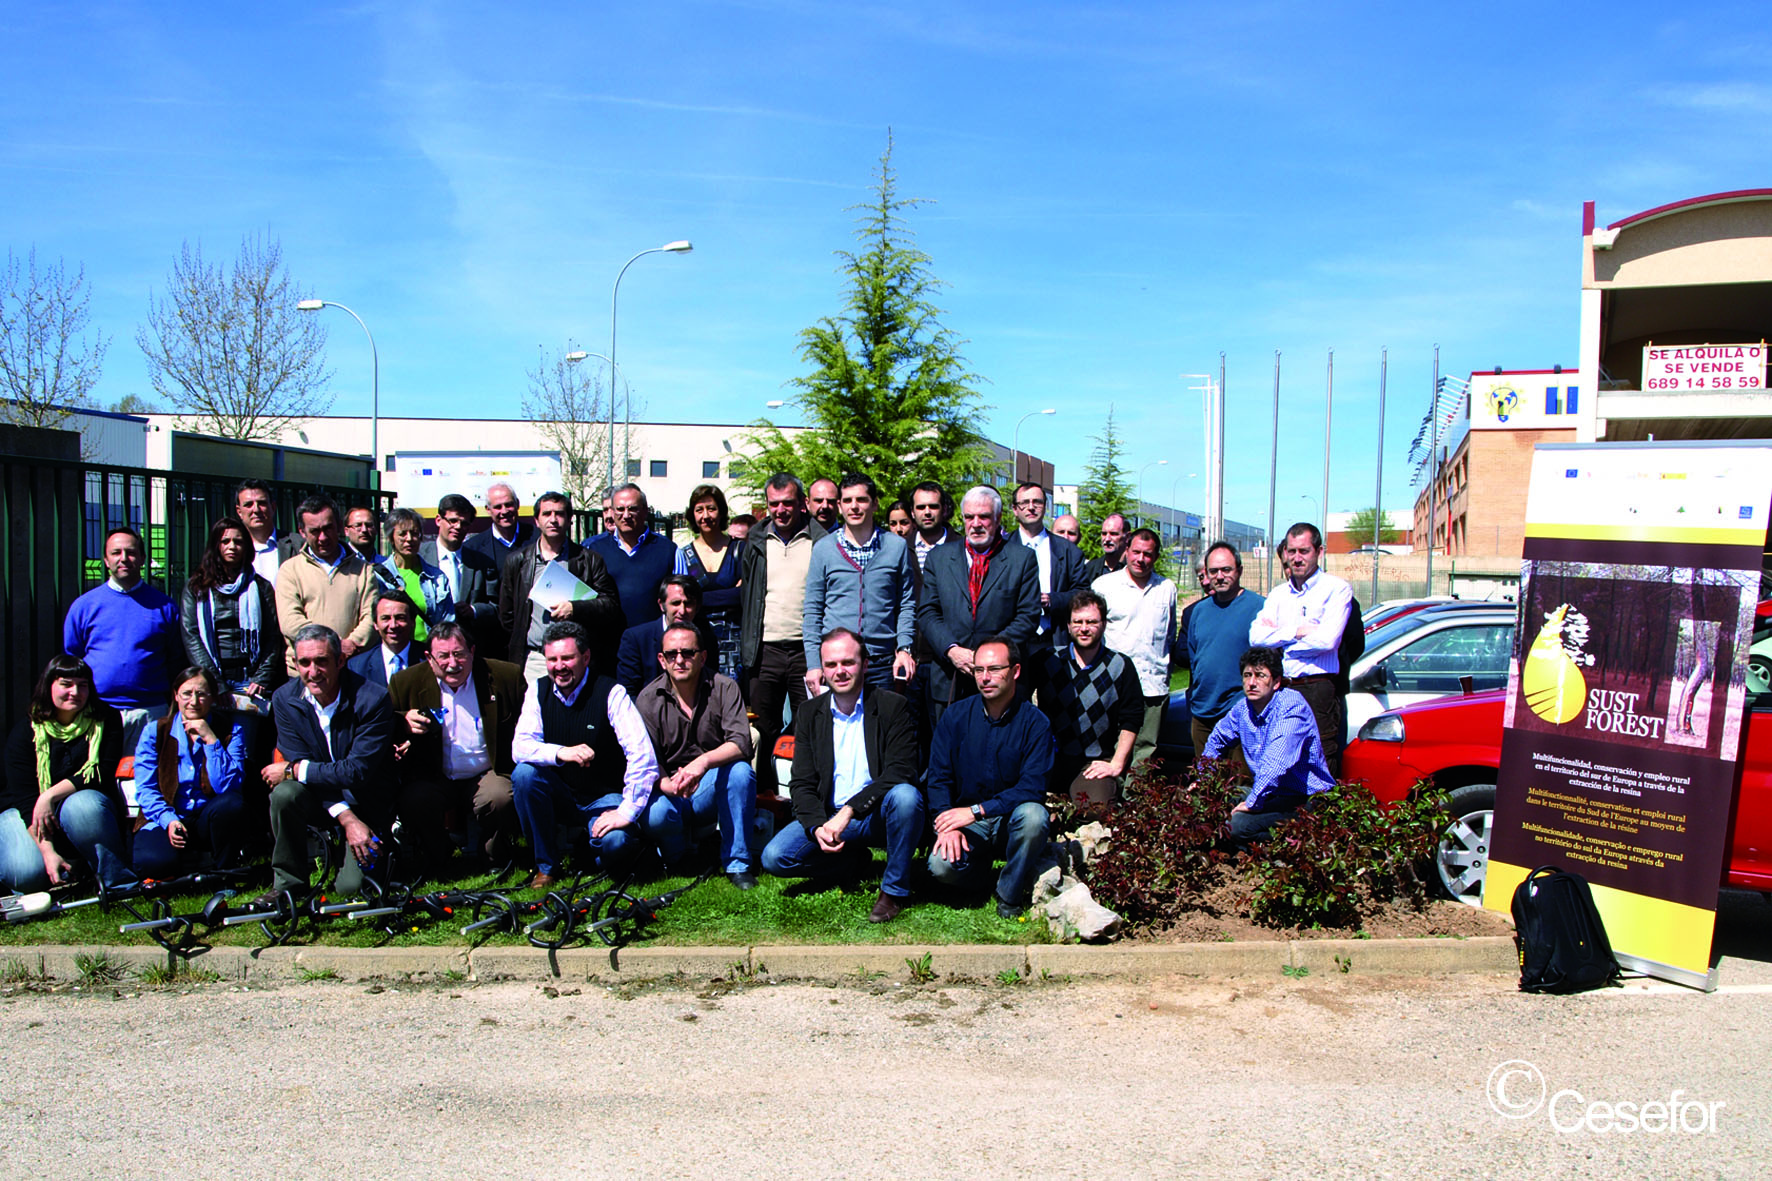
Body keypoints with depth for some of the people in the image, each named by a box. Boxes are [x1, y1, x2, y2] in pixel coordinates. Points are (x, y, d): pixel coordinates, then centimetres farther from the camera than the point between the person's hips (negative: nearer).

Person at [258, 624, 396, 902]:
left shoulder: (372, 699, -22)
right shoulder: (284, 699, -9)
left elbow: (358, 772, -24)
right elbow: (303, 765, -12)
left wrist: (293, 770, -20)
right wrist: (346, 818, -23)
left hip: (366, 804, -3)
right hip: (319, 797, 3)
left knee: (351, 886, -18)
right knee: (284, 793, -30)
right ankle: (289, 882, -9)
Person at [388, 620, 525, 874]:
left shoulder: (506, 676, -2)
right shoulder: (407, 682, 0)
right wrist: (403, 723, -18)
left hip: (486, 775, -1)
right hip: (434, 779, 1)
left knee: (500, 798, -32)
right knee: (412, 802, -29)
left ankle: (491, 861, 0)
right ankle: (436, 862, 4)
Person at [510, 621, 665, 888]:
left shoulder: (611, 694, -16)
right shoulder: (539, 691, -4)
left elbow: (643, 756, -23)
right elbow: (520, 746, -13)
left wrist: (627, 811, -30)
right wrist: (560, 752, -33)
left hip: (604, 797, -4)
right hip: (559, 793, 4)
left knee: (614, 841, -33)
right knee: (524, 773, -26)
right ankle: (545, 865, -9)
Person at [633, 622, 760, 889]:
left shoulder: (724, 688, -5)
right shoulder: (648, 699, -3)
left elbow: (741, 743, -19)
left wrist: (704, 761, -39)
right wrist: (669, 785, -31)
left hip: (714, 788, 0)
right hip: (669, 791, 0)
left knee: (740, 770, -32)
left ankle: (737, 864, -16)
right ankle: (678, 860, 5)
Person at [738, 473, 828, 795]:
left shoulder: (821, 542, 1)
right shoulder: (756, 543, 12)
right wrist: (746, 645, 11)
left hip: (807, 648, -3)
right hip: (764, 649, 3)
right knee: (764, 730, 8)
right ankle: (766, 796, 17)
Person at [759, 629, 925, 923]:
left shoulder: (893, 707, -4)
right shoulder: (809, 714, 7)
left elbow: (901, 771, -16)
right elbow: (802, 783, 3)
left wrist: (849, 810, -26)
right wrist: (817, 827, -17)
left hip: (879, 816, -3)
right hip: (830, 816, 3)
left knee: (905, 795, -36)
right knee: (774, 857, -19)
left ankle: (895, 888, -15)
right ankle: (855, 861, 7)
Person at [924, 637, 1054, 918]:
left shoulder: (1034, 723, -7)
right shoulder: (956, 716, 0)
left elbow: (1032, 788, -15)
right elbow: (938, 777, 0)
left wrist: (977, 810, -24)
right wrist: (947, 825, -18)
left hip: (1011, 820, -1)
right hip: (967, 824, 1)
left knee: (1033, 815, -35)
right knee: (941, 866, -28)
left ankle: (1010, 894, -9)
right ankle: (984, 864, 10)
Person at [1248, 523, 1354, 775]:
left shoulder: (1337, 589, 0)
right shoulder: (1278, 594, 16)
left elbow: (1327, 640, -15)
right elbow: (1256, 636, 1)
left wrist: (1277, 634, -4)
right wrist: (1298, 631, -10)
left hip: (1318, 690, -5)